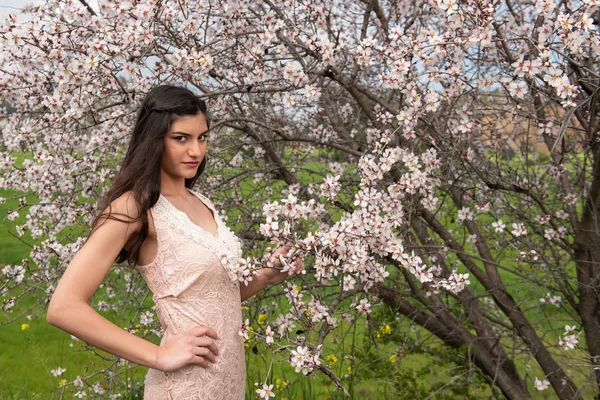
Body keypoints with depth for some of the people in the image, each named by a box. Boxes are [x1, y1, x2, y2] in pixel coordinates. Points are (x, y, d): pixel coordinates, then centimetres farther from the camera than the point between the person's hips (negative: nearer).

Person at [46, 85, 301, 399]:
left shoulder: (200, 203, 7)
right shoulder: (134, 207, -15)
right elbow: (63, 308, -22)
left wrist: (267, 276, -1)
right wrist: (159, 356, -21)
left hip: (231, 375, 7)